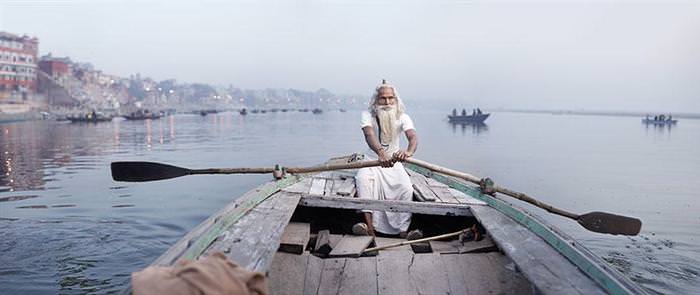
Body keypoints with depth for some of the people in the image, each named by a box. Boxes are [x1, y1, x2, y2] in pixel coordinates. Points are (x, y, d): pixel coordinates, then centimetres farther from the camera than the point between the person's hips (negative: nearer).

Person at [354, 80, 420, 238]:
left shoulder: (402, 117, -8)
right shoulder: (367, 115, -12)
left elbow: (413, 136, -27)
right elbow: (369, 135, -32)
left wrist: (409, 151, -53)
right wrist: (380, 153, -56)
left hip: (394, 162, 1)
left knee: (406, 187, -25)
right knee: (363, 179, -32)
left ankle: (403, 230, -23)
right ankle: (370, 227, -38)